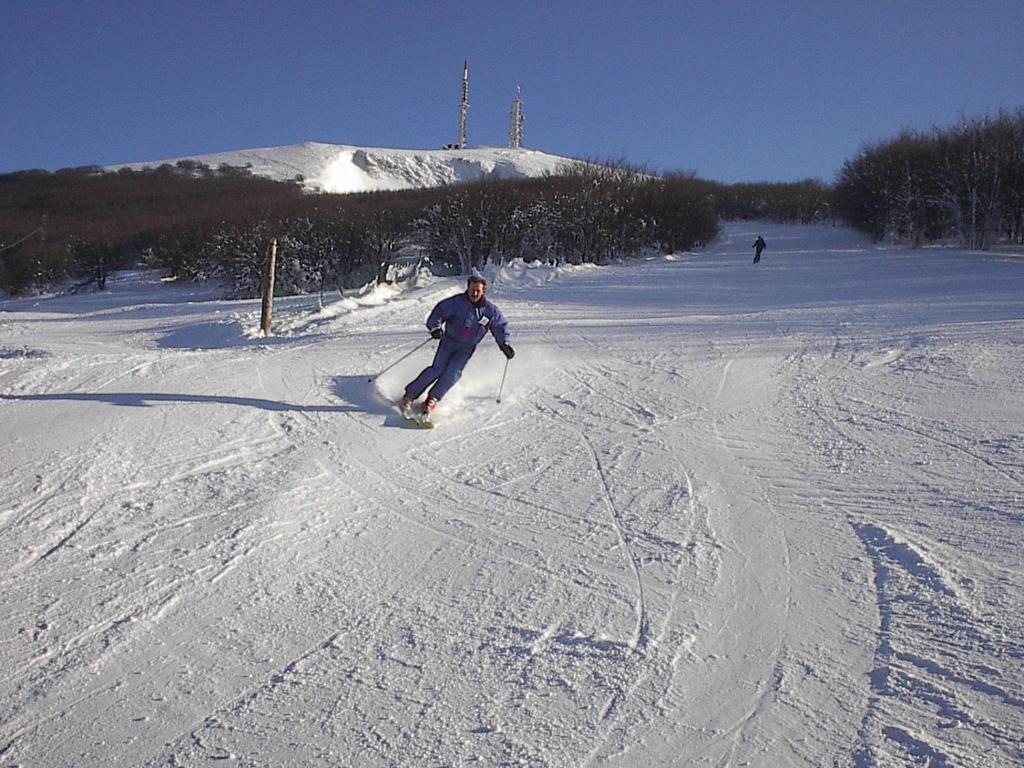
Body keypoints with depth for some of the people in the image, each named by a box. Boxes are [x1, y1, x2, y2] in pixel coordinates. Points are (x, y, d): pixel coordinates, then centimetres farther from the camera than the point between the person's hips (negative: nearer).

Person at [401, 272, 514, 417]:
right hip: (449, 340, -2)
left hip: (467, 347, 2)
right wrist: (436, 326, -27)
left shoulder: (490, 310, -5)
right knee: (438, 369, -15)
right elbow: (439, 311, -10)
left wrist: (505, 344, -4)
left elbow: (501, 326, 6)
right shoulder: (457, 301, -12)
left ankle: (432, 399, -9)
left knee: (453, 372, -19)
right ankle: (410, 395, -6)